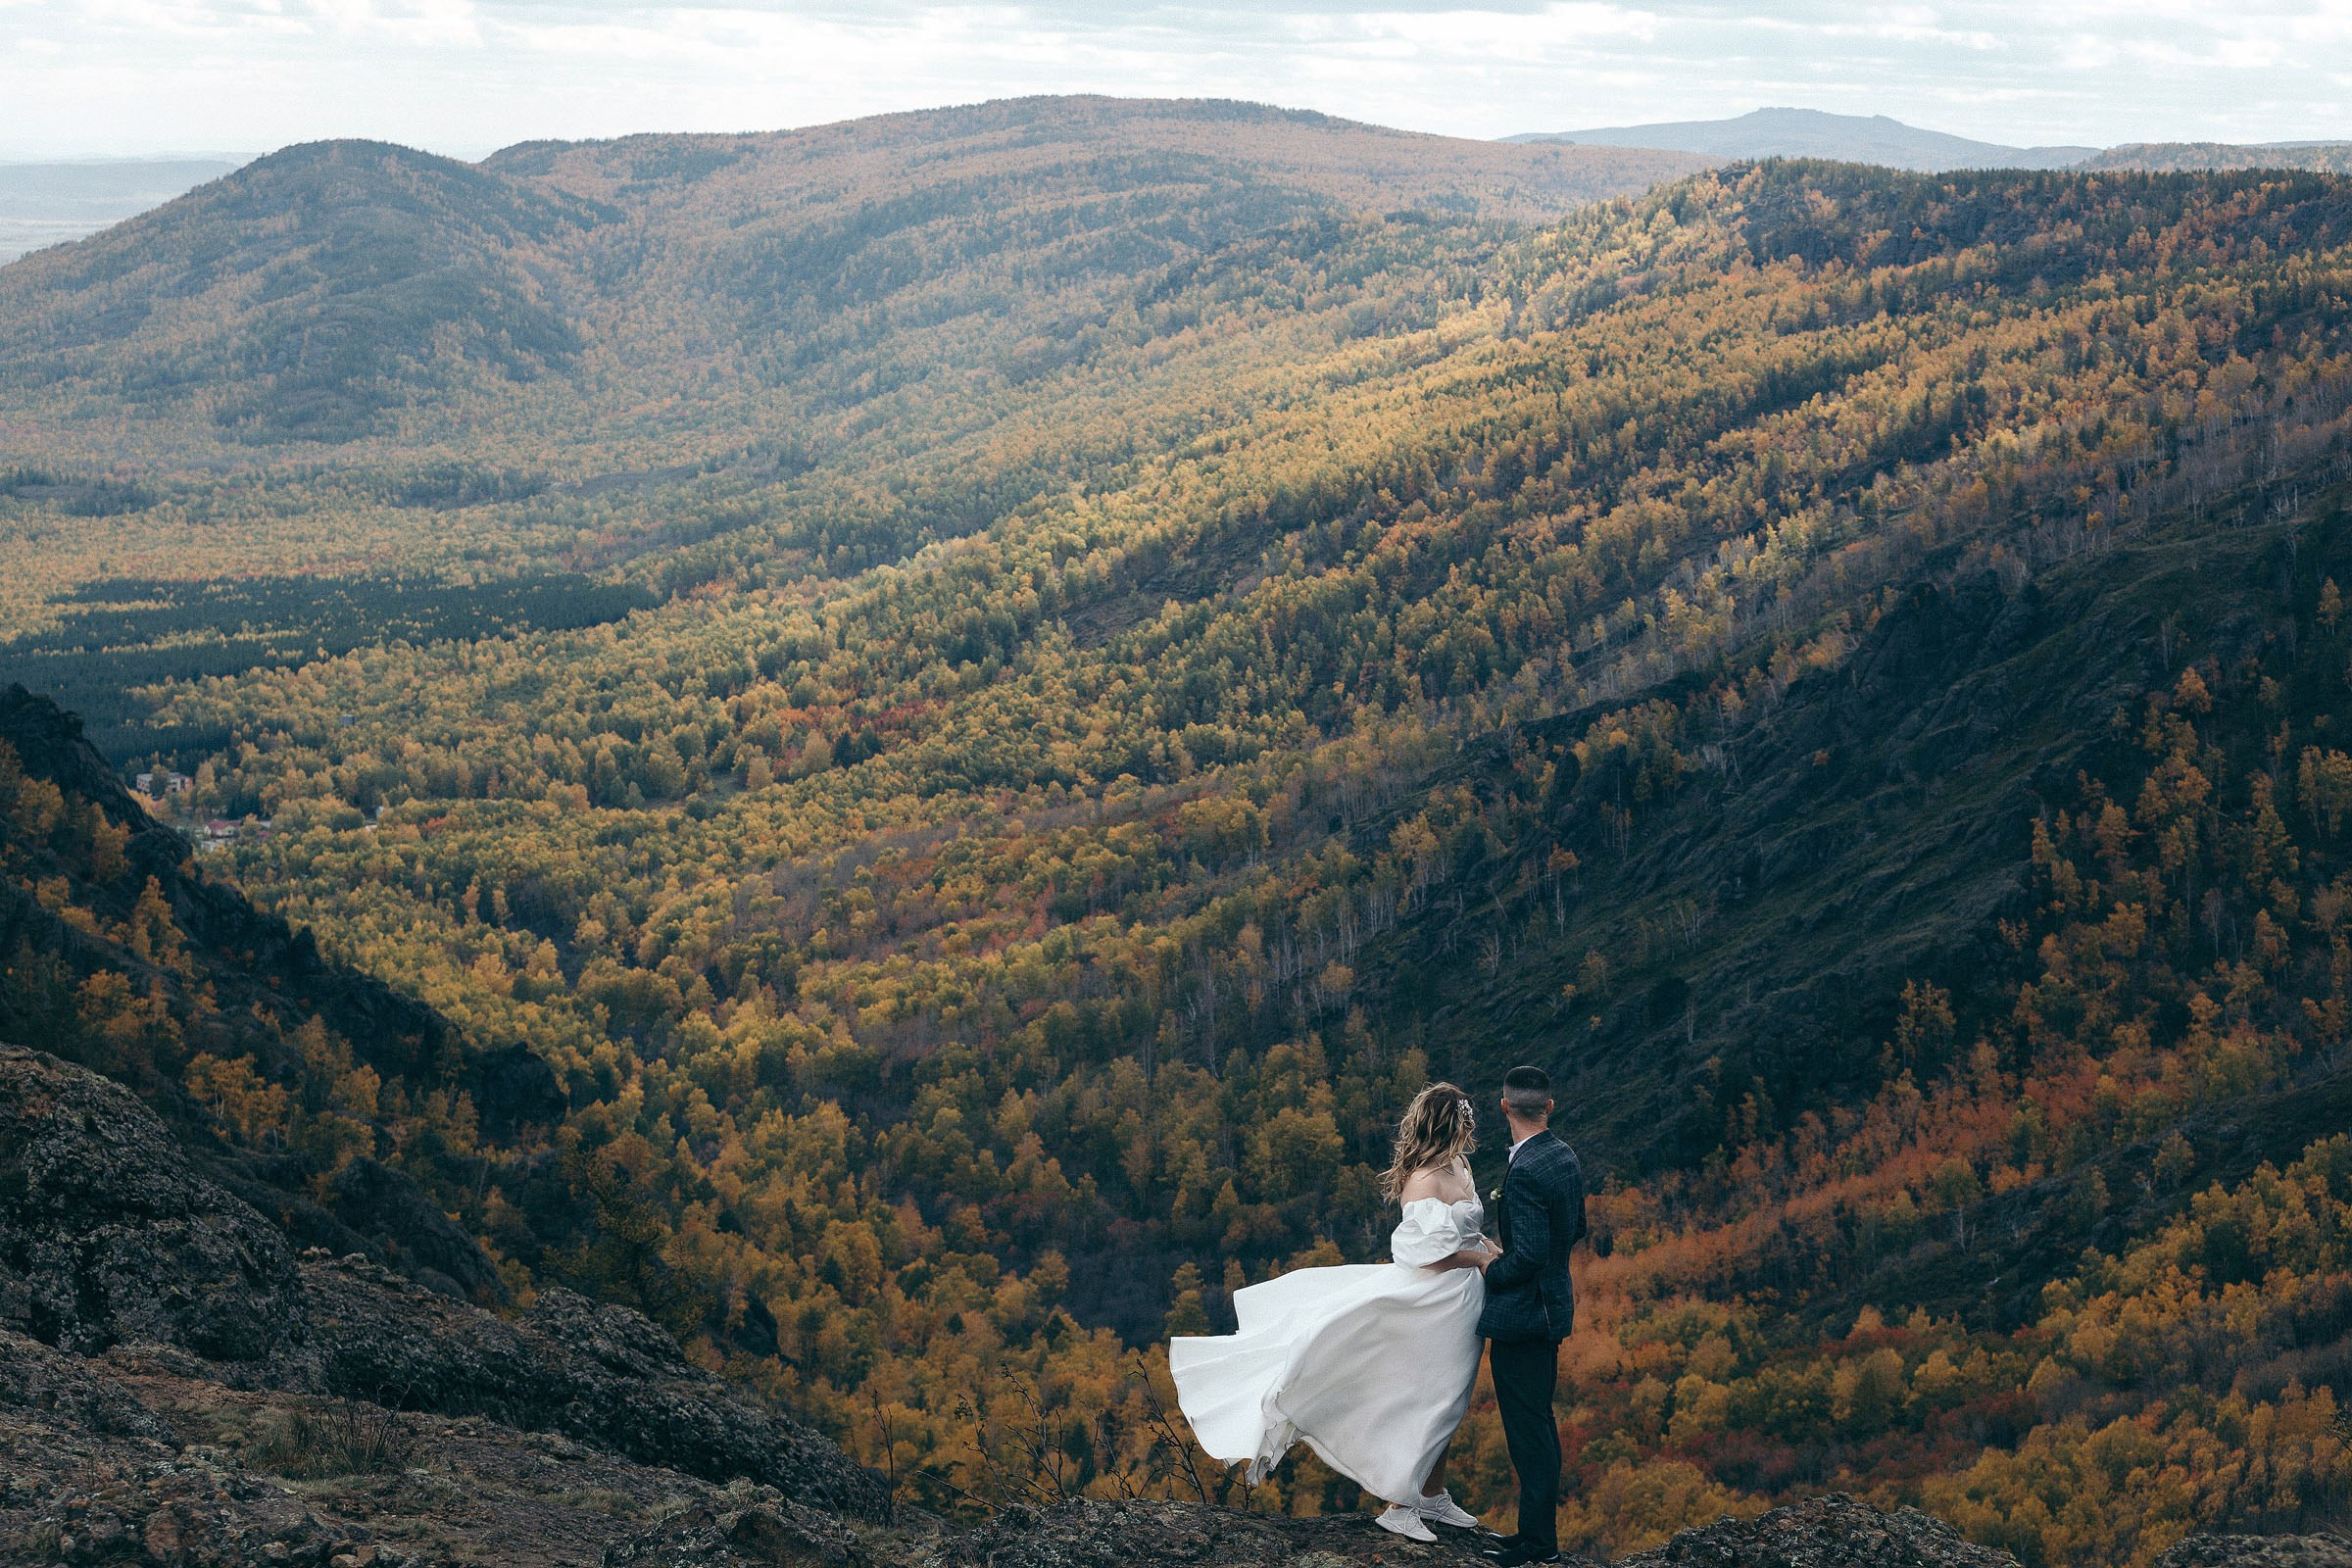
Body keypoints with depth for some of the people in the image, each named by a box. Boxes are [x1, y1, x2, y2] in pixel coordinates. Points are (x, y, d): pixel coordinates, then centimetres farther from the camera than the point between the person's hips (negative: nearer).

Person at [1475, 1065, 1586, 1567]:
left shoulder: (1524, 1171, -24)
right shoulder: (1565, 1156, 5)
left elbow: (1529, 1256, -26)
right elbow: (1576, 1227, 17)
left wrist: (1491, 1271, -9)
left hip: (1522, 1313, -10)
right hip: (1553, 1305, 10)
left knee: (1528, 1431, 0)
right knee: (1539, 1425, 18)